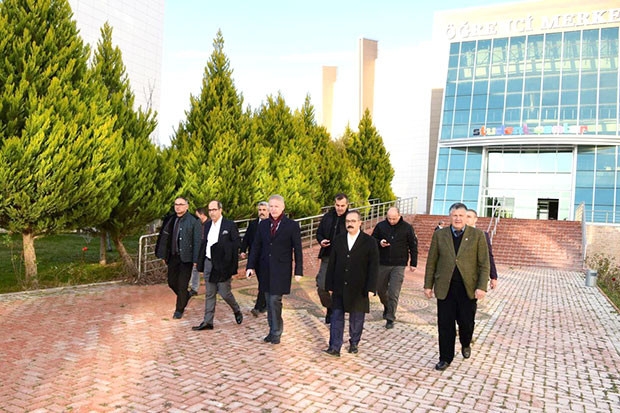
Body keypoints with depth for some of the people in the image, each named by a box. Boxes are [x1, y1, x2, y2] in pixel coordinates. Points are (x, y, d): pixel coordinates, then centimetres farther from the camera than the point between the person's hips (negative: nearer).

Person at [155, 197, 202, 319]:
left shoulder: (193, 221, -9)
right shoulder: (170, 220, 6)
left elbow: (197, 242, -11)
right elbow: (164, 238, 10)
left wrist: (195, 260, -14)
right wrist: (163, 255, 7)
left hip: (186, 257, -5)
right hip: (173, 257, 5)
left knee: (182, 285, 2)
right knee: (172, 282, 13)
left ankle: (179, 310, 19)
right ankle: (185, 296, 40)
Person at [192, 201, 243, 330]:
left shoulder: (230, 225, -9)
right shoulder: (207, 225, 9)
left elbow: (235, 246, -9)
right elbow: (204, 243, 14)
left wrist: (233, 267, -14)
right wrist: (200, 263, 10)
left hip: (223, 265, -5)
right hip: (209, 263, 6)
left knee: (225, 293, 1)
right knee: (209, 294, 10)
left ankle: (237, 311, 29)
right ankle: (207, 322, 16)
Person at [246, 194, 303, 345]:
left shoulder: (292, 226, -4)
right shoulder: (263, 224, 8)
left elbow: (297, 250, -4)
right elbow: (256, 246, 10)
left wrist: (298, 271, -6)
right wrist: (251, 266, 4)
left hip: (281, 270, -5)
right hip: (265, 269, 5)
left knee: (275, 300, -9)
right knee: (269, 301, 11)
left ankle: (276, 333, 5)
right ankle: (273, 330, 24)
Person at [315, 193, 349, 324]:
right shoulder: (327, 217, 6)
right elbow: (319, 233, 16)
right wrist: (321, 241, -5)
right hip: (327, 257, 3)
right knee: (321, 286, 0)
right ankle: (330, 307, 25)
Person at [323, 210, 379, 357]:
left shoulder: (369, 242, -4)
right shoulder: (338, 240, 6)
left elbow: (373, 266, -6)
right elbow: (331, 264, 7)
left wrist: (371, 288, -12)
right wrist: (329, 285, 4)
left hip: (358, 289, -2)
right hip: (339, 288, 2)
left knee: (356, 318, 11)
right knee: (337, 317, 1)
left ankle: (354, 343, 29)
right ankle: (335, 347, 4)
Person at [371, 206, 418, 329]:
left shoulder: (407, 228, -3)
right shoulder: (380, 226, 0)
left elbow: (413, 246, 5)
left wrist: (413, 263, 4)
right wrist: (379, 243, -13)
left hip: (399, 265, -3)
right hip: (382, 264, 3)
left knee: (394, 293, -6)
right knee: (380, 289, 14)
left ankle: (390, 318, 4)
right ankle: (386, 306, 43)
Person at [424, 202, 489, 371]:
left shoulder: (477, 235, -1)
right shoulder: (439, 235, 3)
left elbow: (484, 264, -2)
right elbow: (431, 262, 6)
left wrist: (481, 287, -11)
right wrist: (428, 285, 3)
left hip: (468, 287, -1)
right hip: (445, 287, 1)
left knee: (466, 322, 9)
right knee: (445, 325, 5)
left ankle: (465, 344, 42)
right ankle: (445, 358, 20)